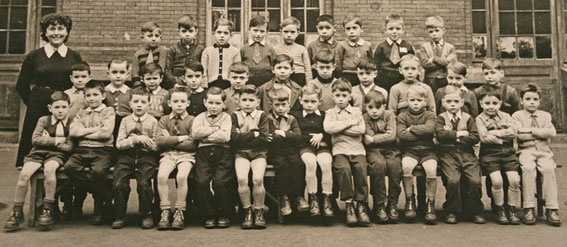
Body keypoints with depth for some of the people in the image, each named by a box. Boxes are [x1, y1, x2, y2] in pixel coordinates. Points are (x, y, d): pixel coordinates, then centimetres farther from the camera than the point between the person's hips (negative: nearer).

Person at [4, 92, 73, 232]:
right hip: (38, 153, 2)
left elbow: (69, 147, -3)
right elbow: (35, 139, 0)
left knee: (49, 168, -36)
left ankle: (48, 209, -26)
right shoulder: (43, 120, 13)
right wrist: (56, 140, -8)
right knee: (24, 173, -24)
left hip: (57, 155, -2)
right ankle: (17, 211, -13)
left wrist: (48, 140, -6)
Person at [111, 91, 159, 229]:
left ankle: (146, 215, -5)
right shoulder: (125, 121, 15)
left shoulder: (153, 121, 9)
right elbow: (119, 144, 4)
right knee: (119, 184, -20)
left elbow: (156, 146, 1)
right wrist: (136, 140, -9)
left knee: (143, 183, -25)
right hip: (127, 156, 2)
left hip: (146, 156, -2)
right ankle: (119, 216, -2)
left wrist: (140, 139, -6)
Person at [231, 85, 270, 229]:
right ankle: (247, 211, -9)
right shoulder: (235, 116, 8)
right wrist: (254, 134, -7)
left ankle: (259, 211, -6)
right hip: (241, 153, 0)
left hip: (258, 152, 0)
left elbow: (264, 138, -7)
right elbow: (234, 138, -8)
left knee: (257, 178, -27)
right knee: (241, 178, -27)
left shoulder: (261, 116, 8)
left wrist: (243, 136, -6)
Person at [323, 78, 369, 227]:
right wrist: (349, 123, -3)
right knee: (343, 168, -31)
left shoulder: (356, 111, 18)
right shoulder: (330, 113, 16)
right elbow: (327, 128, -7)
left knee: (361, 167, -28)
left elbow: (361, 130, 0)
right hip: (340, 149, -1)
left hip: (357, 149, 1)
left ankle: (361, 204, -18)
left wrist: (339, 128, -1)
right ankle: (349, 204, -21)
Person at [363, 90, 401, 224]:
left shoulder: (389, 115, 4)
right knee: (379, 164, -33)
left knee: (394, 165, -29)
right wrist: (384, 137, -9)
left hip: (390, 149, 2)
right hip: (373, 150, -1)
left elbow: (391, 136, -9)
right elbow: (368, 140, -9)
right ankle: (379, 205, -22)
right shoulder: (364, 118, 1)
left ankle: (392, 204, -15)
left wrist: (373, 139, -10)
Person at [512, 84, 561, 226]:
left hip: (544, 151, 2)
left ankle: (552, 209, -26)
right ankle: (528, 209, -29)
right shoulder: (517, 115, 10)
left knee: (548, 168, -28)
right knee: (528, 168, -33)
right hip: (526, 151, -2)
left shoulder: (545, 115, 18)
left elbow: (552, 133, -1)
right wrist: (542, 133, -3)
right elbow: (520, 135, -9)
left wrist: (531, 131, -6)